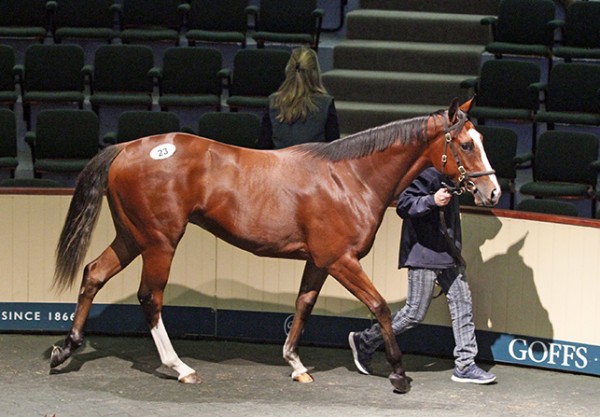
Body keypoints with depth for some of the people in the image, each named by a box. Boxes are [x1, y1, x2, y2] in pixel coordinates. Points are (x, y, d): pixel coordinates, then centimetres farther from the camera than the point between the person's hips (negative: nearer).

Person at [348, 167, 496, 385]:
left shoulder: (446, 174, 12)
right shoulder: (428, 173, -17)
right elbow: (404, 205, -23)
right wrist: (432, 201, -32)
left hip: (448, 253, 9)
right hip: (424, 253, -9)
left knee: (462, 304, 6)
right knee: (415, 313, -2)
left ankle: (465, 365, 11)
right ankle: (364, 341, 15)